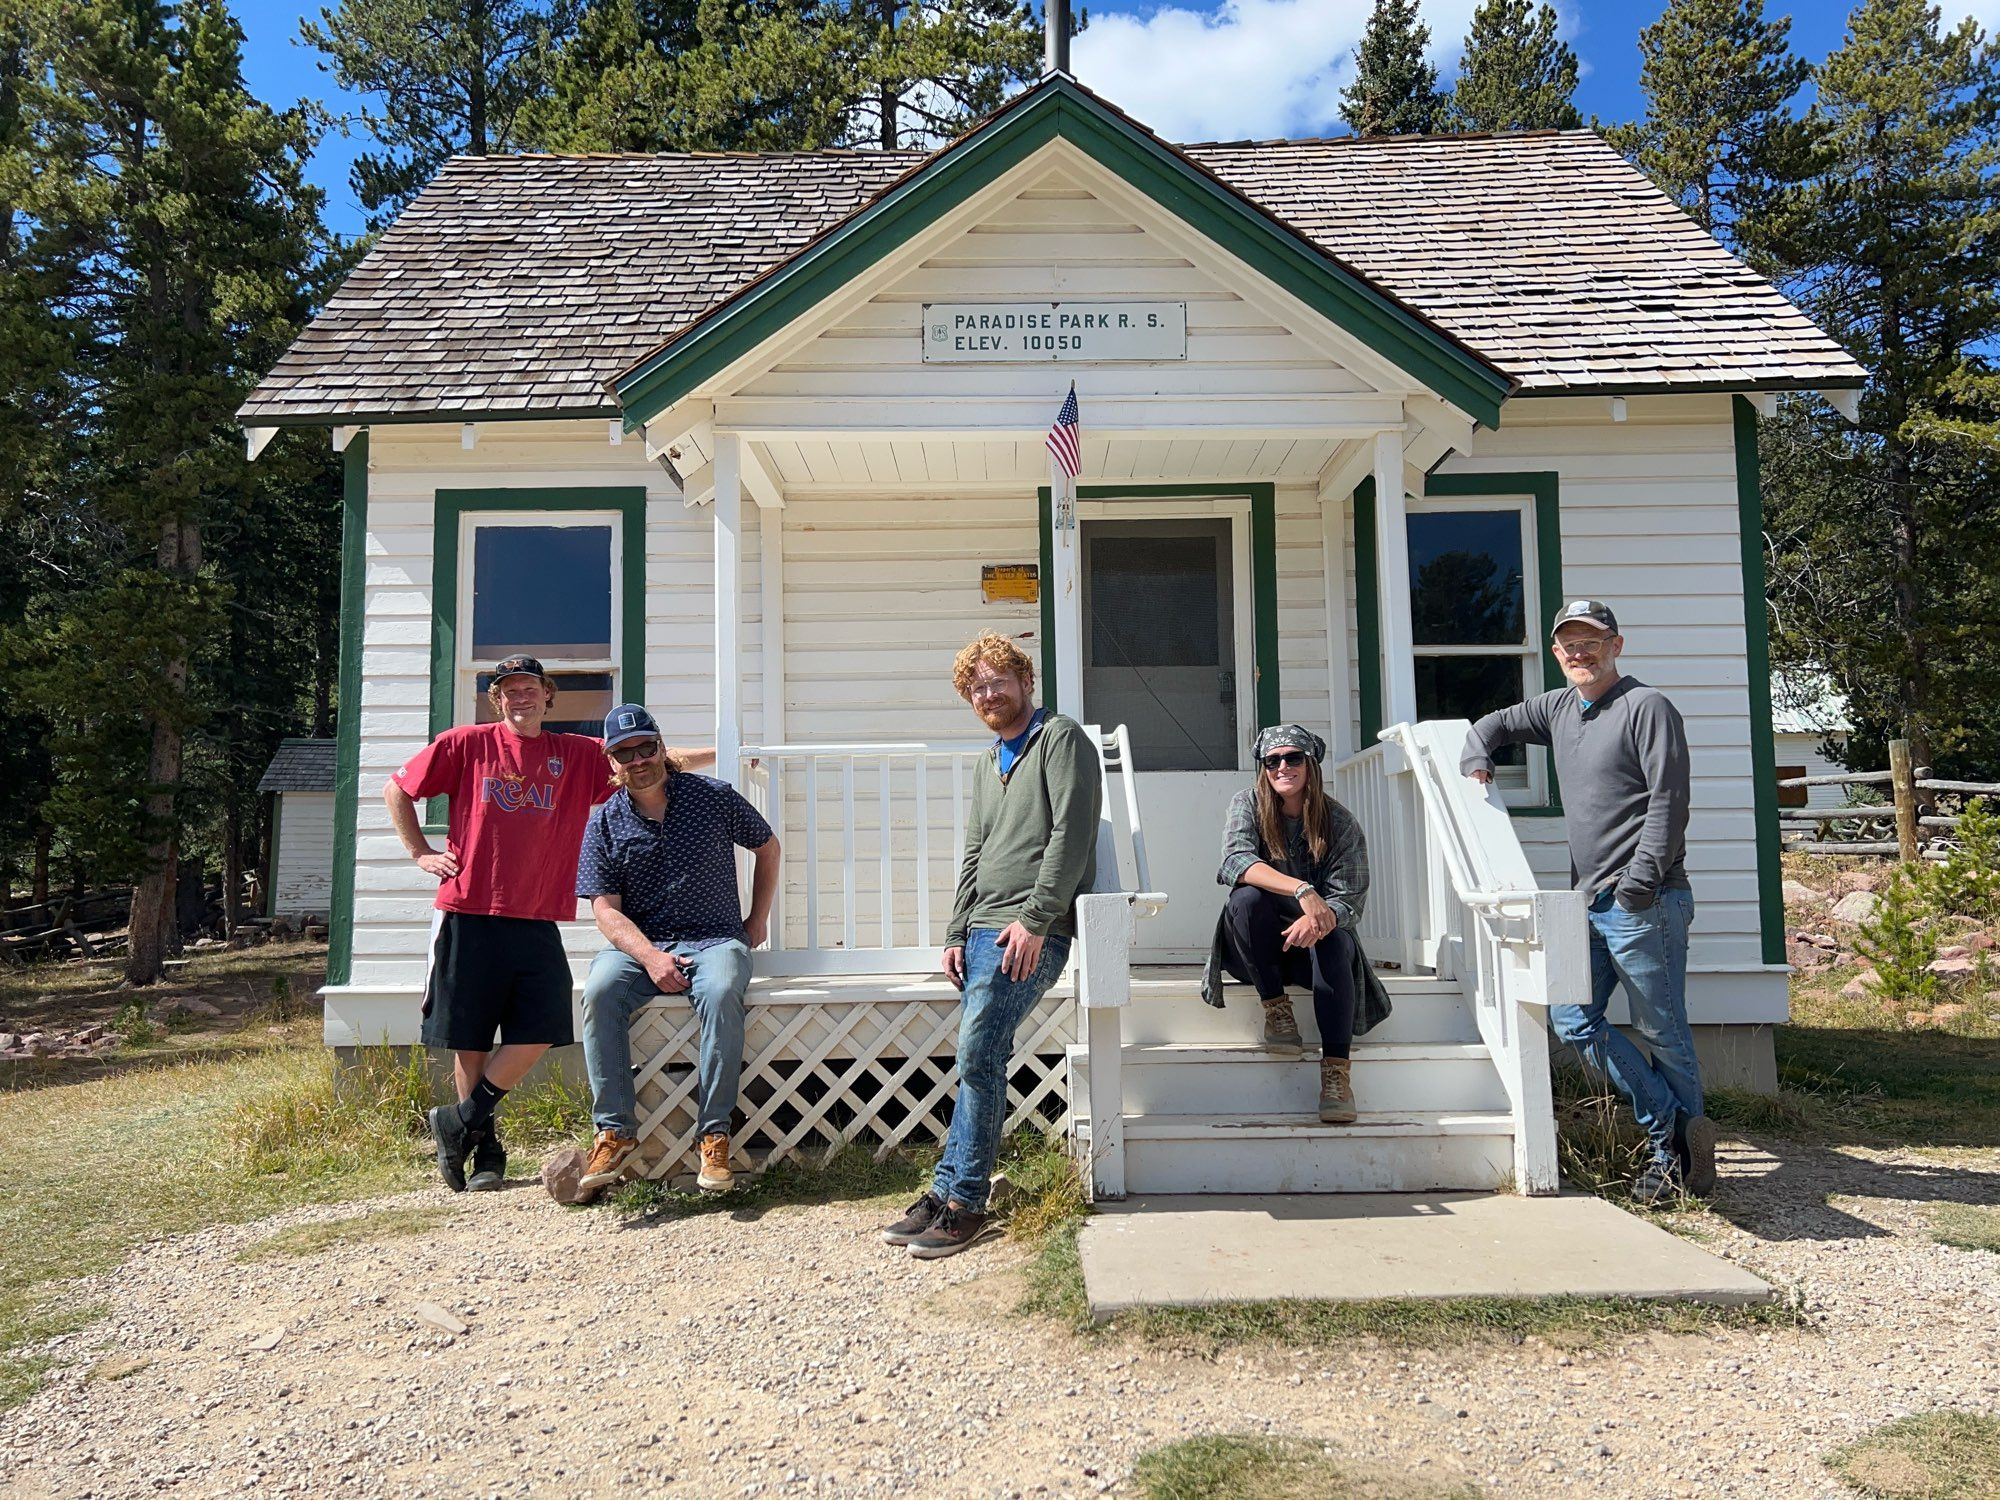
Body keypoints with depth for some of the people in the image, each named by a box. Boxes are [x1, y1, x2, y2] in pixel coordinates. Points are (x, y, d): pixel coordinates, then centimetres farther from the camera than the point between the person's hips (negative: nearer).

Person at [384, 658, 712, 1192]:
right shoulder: (466, 744, 6)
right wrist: (420, 853, 7)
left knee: (539, 1032, -6)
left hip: (536, 923, 1)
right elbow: (397, 790, 15)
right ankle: (485, 1148, 22)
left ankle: (460, 1121, 14)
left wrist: (717, 754, -4)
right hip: (469, 914, -1)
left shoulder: (579, 755, 9)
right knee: (469, 1038, 4)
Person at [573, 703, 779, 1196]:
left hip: (715, 939, -1)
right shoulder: (604, 824, 4)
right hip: (640, 946, 2)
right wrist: (651, 957, -20)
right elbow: (607, 912, -2)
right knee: (599, 992, -31)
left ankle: (715, 1135, -26)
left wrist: (758, 919, 14)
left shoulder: (713, 797, 3)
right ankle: (615, 1130, -21)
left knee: (720, 993, -36)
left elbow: (768, 846, 18)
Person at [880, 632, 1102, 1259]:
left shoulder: (1061, 738, 0)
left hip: (1031, 931, -7)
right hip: (981, 929, 8)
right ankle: (949, 1192, 3)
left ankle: (963, 1204, -11)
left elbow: (1070, 835, -11)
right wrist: (956, 934, 13)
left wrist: (1034, 920, -17)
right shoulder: (987, 765, 26)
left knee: (978, 1050, -17)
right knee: (982, 1057, 1)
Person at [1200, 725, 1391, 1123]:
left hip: (1312, 940, 0)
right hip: (1257, 948, 0)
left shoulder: (1339, 822, -3)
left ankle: (1336, 1070, -39)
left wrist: (1318, 919, -36)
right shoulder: (1247, 804, -4)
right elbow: (1236, 860, -24)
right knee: (1247, 897, -31)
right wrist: (1301, 890, -39)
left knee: (1334, 942, -34)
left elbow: (1350, 899, -11)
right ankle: (1275, 1007, -19)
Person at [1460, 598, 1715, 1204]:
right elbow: (1493, 723, 32)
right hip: (1588, 903, 8)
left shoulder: (1647, 707, -6)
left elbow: (1668, 803, -13)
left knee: (1662, 1032, 1)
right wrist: (1476, 759, 9)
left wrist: (1639, 886, -18)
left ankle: (1682, 1151, 15)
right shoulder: (1558, 709, 16)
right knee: (1572, 1021, 3)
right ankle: (1671, 1127, 11)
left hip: (1645, 904, -8)